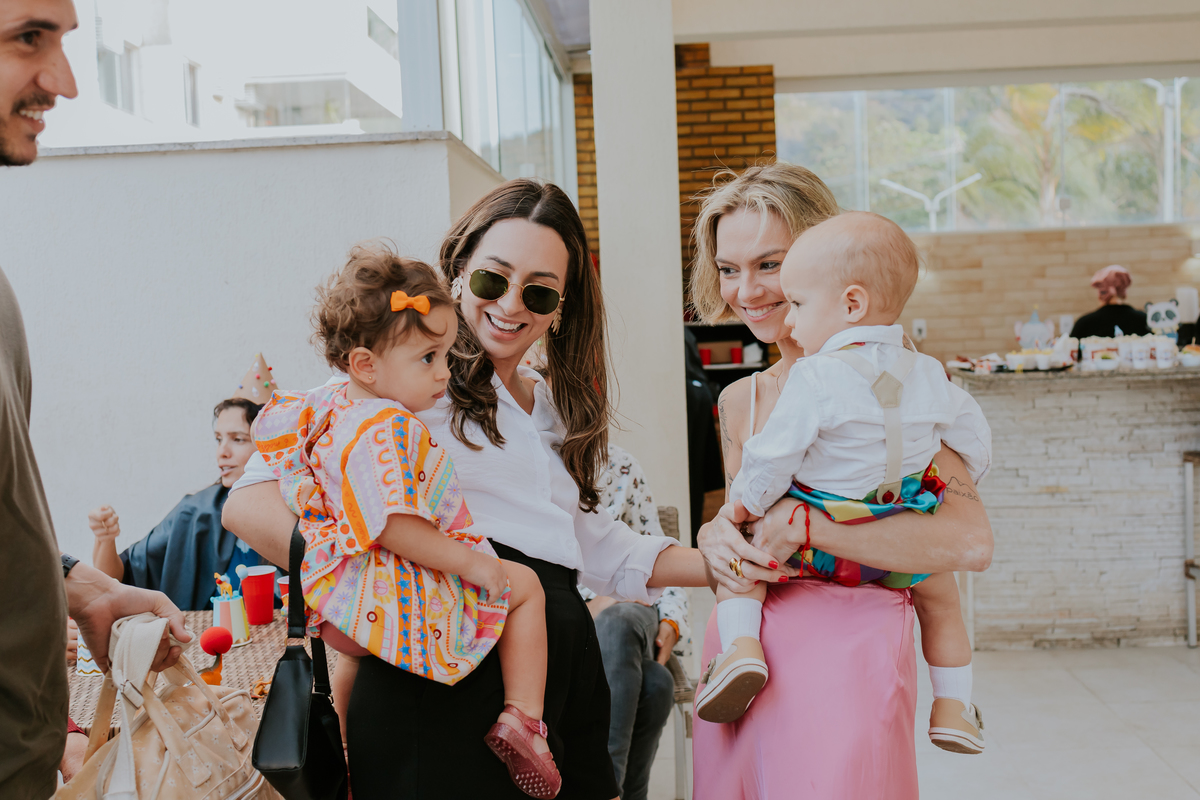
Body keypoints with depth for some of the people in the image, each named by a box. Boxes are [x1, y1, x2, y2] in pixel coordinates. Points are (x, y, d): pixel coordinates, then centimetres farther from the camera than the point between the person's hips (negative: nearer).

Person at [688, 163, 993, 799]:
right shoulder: (738, 401, 10)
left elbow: (971, 542, -20)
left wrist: (802, 522, -21)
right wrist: (713, 537, -3)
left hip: (848, 650, -5)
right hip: (742, 650, 6)